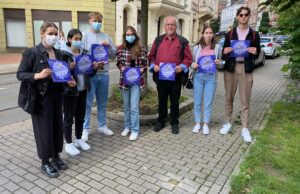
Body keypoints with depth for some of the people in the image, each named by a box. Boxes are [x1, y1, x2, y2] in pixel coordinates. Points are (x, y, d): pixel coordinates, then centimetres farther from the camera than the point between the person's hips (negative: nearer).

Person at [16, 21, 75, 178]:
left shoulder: (59, 54, 8)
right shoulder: (31, 52, -9)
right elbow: (20, 74, -10)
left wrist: (69, 81, -4)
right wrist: (37, 75, -26)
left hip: (56, 96, 6)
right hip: (40, 97, -5)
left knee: (57, 126, 12)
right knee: (44, 129, 3)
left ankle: (56, 156, 31)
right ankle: (45, 163, 20)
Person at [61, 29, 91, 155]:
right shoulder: (63, 54, -10)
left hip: (82, 90, 6)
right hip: (69, 91, -6)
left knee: (80, 116, 15)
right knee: (68, 117, 5)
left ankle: (79, 140, 31)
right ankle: (68, 144, 19)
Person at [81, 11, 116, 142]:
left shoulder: (106, 37, 12)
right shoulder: (84, 35, 1)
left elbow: (113, 56, 10)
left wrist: (109, 46, -8)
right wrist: (93, 64, -19)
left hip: (104, 74, 4)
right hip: (89, 73, -4)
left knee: (102, 102, 13)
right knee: (87, 103, 1)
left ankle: (102, 126, 27)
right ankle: (85, 128, 14)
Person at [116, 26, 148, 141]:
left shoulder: (141, 49, -2)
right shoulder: (120, 49, 2)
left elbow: (144, 64, 6)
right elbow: (118, 63, 11)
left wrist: (141, 69, -14)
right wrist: (122, 68, -10)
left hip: (136, 80, -2)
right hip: (124, 80, 3)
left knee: (134, 106, -5)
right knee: (126, 106, 14)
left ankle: (135, 130, 8)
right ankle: (127, 127, 29)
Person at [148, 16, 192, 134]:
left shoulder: (183, 41, 4)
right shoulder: (158, 40, 10)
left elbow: (188, 58, 1)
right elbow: (151, 56, 11)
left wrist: (182, 66, -16)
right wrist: (153, 65, -7)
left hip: (176, 76, -2)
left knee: (175, 101, 8)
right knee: (162, 100, 12)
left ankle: (174, 123, 21)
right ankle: (161, 121, 26)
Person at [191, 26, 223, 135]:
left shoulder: (217, 47, 6)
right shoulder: (197, 47, 6)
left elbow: (221, 61, 13)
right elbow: (192, 61, 11)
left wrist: (219, 62, -9)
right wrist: (193, 65, -11)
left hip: (211, 77, 0)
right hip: (198, 76, 1)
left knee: (208, 103, 3)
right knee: (197, 102, 5)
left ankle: (205, 124, 16)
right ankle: (197, 123, 19)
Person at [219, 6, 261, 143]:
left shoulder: (254, 34, 8)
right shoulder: (229, 34, 8)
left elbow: (257, 55, 8)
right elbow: (224, 54, 8)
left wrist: (254, 52, -13)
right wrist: (225, 52, -14)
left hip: (246, 69, -1)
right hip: (230, 68, 1)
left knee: (245, 100, 0)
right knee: (229, 98, 7)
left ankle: (245, 129, 8)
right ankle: (228, 123, 22)